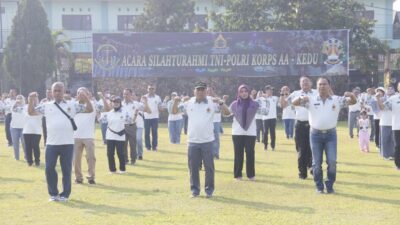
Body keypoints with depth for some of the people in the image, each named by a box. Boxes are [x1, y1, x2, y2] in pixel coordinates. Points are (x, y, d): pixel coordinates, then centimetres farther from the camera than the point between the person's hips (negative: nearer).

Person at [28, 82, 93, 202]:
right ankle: (53, 193, 16)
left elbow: (89, 110, 3)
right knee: (49, 168, 1)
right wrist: (31, 100, -11)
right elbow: (31, 112, 4)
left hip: (67, 143, -1)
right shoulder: (46, 106, 9)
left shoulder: (72, 105, 6)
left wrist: (86, 98, -13)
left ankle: (65, 194, 14)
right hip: (51, 143, 1)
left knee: (66, 170, 4)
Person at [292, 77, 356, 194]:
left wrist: (351, 95, -23)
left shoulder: (337, 100, 3)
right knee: (317, 162, 5)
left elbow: (353, 102, 1)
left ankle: (330, 185, 12)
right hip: (316, 134, 0)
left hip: (330, 134, 0)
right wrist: (301, 98, -28)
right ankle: (319, 186, 17)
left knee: (332, 161, -3)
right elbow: (294, 103, -5)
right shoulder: (311, 100, 0)